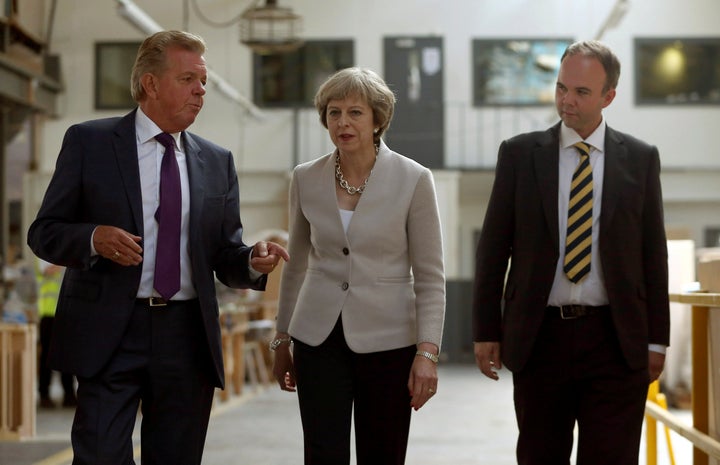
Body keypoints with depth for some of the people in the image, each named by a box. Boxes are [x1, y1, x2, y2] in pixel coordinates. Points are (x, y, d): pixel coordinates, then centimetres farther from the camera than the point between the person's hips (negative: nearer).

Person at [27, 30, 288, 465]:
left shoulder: (217, 162, 12)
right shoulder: (89, 142, 2)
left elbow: (224, 256, 12)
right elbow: (44, 233, 1)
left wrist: (253, 262, -11)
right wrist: (94, 238, -19)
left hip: (188, 339, 4)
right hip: (110, 332, -3)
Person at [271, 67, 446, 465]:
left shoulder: (413, 180, -6)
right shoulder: (305, 179, 3)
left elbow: (430, 277, -5)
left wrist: (427, 352, -12)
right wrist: (282, 339, 16)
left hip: (387, 340, -2)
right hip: (319, 339, 2)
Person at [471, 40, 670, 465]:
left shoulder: (640, 158, 4)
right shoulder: (519, 154, 3)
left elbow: (653, 253, 5)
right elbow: (493, 248, 4)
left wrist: (657, 338, 3)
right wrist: (486, 331, 0)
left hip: (615, 339, 0)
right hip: (540, 336, 1)